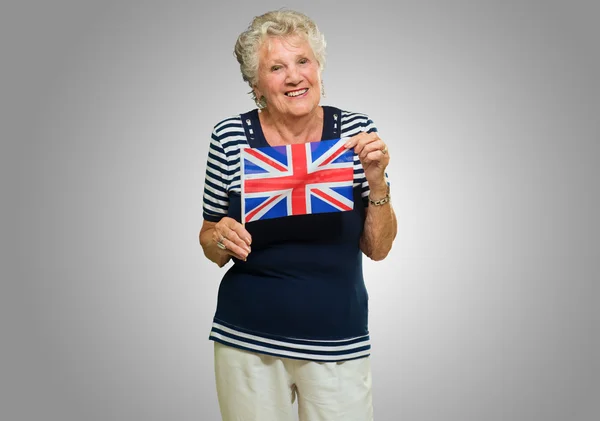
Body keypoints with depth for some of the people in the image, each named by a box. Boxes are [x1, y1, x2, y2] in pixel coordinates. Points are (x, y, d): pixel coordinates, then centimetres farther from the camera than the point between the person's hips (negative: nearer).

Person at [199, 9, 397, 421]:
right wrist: (222, 239, -17)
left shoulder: (356, 131, -6)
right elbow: (210, 241, 4)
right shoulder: (230, 136, -7)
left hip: (338, 340, 0)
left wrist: (376, 180, -15)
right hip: (247, 339, 0)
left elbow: (378, 248, -1)